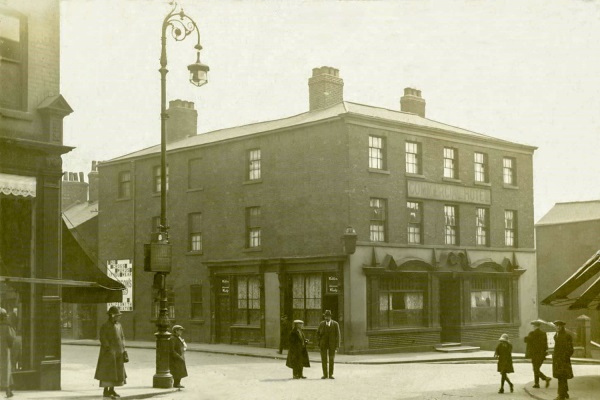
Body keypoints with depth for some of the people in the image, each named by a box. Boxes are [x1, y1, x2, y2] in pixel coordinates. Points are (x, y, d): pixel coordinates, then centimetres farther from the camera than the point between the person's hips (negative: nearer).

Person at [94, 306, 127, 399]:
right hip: (108, 353, -7)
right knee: (108, 371, -5)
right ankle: (105, 392, 1)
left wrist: (123, 349, 7)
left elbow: (122, 337, 16)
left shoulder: (118, 325, 10)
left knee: (117, 371, 8)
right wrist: (109, 350, -20)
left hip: (118, 352, 7)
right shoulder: (104, 326, -11)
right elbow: (103, 340, -15)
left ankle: (111, 390, 17)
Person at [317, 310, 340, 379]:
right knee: (324, 359, -2)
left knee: (331, 360, 1)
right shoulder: (321, 324, 4)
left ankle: (330, 374, 8)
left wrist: (337, 346, -9)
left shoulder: (335, 324, -2)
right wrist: (319, 342, -3)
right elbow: (318, 333, 12)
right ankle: (325, 374, 6)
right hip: (323, 344, 1)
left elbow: (338, 335, -3)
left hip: (332, 344, -1)